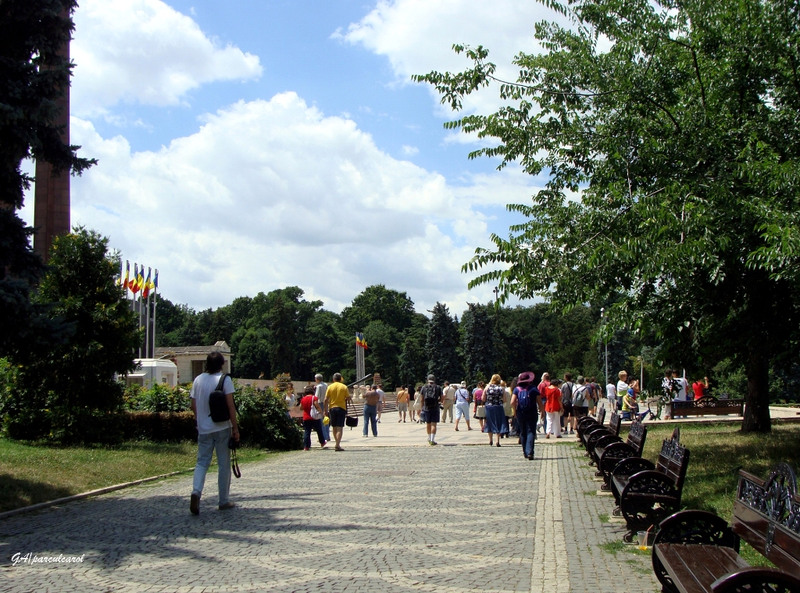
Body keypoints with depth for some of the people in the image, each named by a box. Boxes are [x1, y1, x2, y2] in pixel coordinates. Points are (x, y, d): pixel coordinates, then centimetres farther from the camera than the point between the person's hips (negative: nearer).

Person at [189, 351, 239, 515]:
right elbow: (230, 406, -12)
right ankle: (224, 501, 13)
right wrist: (235, 428, -7)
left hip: (203, 428, 3)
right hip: (222, 428, -3)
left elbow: (193, 405, 8)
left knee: (202, 462, 7)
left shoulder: (198, 380, 4)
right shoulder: (224, 380, -8)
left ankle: (196, 491, -18)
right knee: (224, 464, 7)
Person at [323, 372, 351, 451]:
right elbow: (348, 399, -4)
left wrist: (326, 410, 4)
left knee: (334, 427, 15)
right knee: (340, 427, -4)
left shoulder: (330, 387, 2)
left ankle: (337, 443, 22)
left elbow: (326, 400, -1)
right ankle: (337, 445, -13)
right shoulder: (344, 387, -1)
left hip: (332, 408, 2)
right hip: (341, 408, -2)